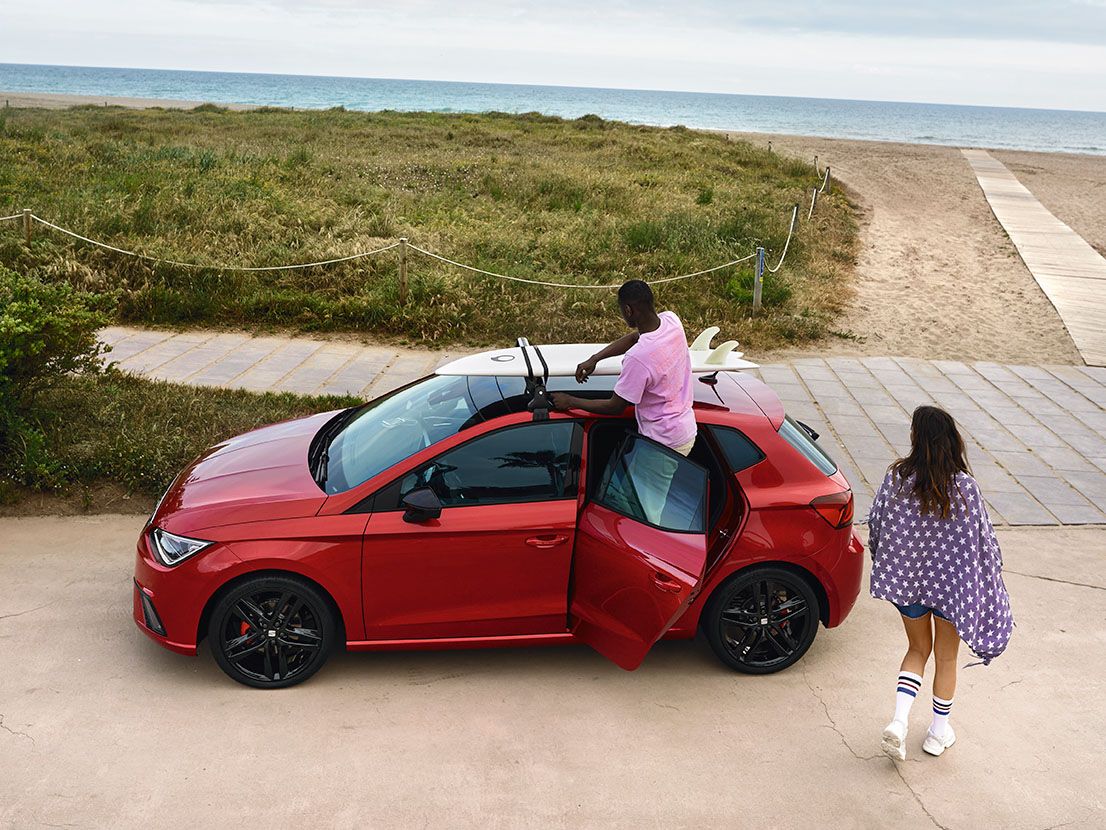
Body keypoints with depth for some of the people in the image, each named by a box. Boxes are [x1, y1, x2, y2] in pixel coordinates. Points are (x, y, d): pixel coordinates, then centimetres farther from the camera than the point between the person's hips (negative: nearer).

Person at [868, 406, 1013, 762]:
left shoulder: (897, 478, -15)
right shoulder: (965, 487, -18)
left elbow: (875, 523, -4)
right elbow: (983, 540, -10)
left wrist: (886, 562, 16)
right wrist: (989, 583, 4)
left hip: (906, 579, 2)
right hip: (951, 582, -1)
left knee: (918, 649, 22)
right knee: (946, 657, 19)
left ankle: (899, 721, 5)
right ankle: (939, 732, 33)